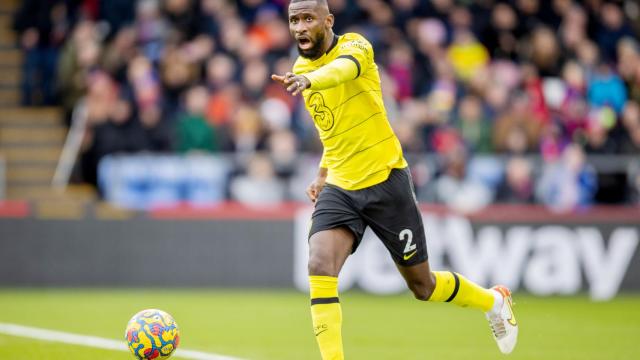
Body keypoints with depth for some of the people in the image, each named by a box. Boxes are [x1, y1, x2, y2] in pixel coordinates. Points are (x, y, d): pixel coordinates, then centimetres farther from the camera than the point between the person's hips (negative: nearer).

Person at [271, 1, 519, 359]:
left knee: (422, 285, 9)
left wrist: (311, 79, -62)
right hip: (339, 189, 5)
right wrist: (323, 172, 14)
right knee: (320, 268, -22)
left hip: (386, 181, -5)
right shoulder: (301, 68, 7)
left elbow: (346, 67, -41)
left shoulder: (354, 45, -13)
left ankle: (493, 301, 38)